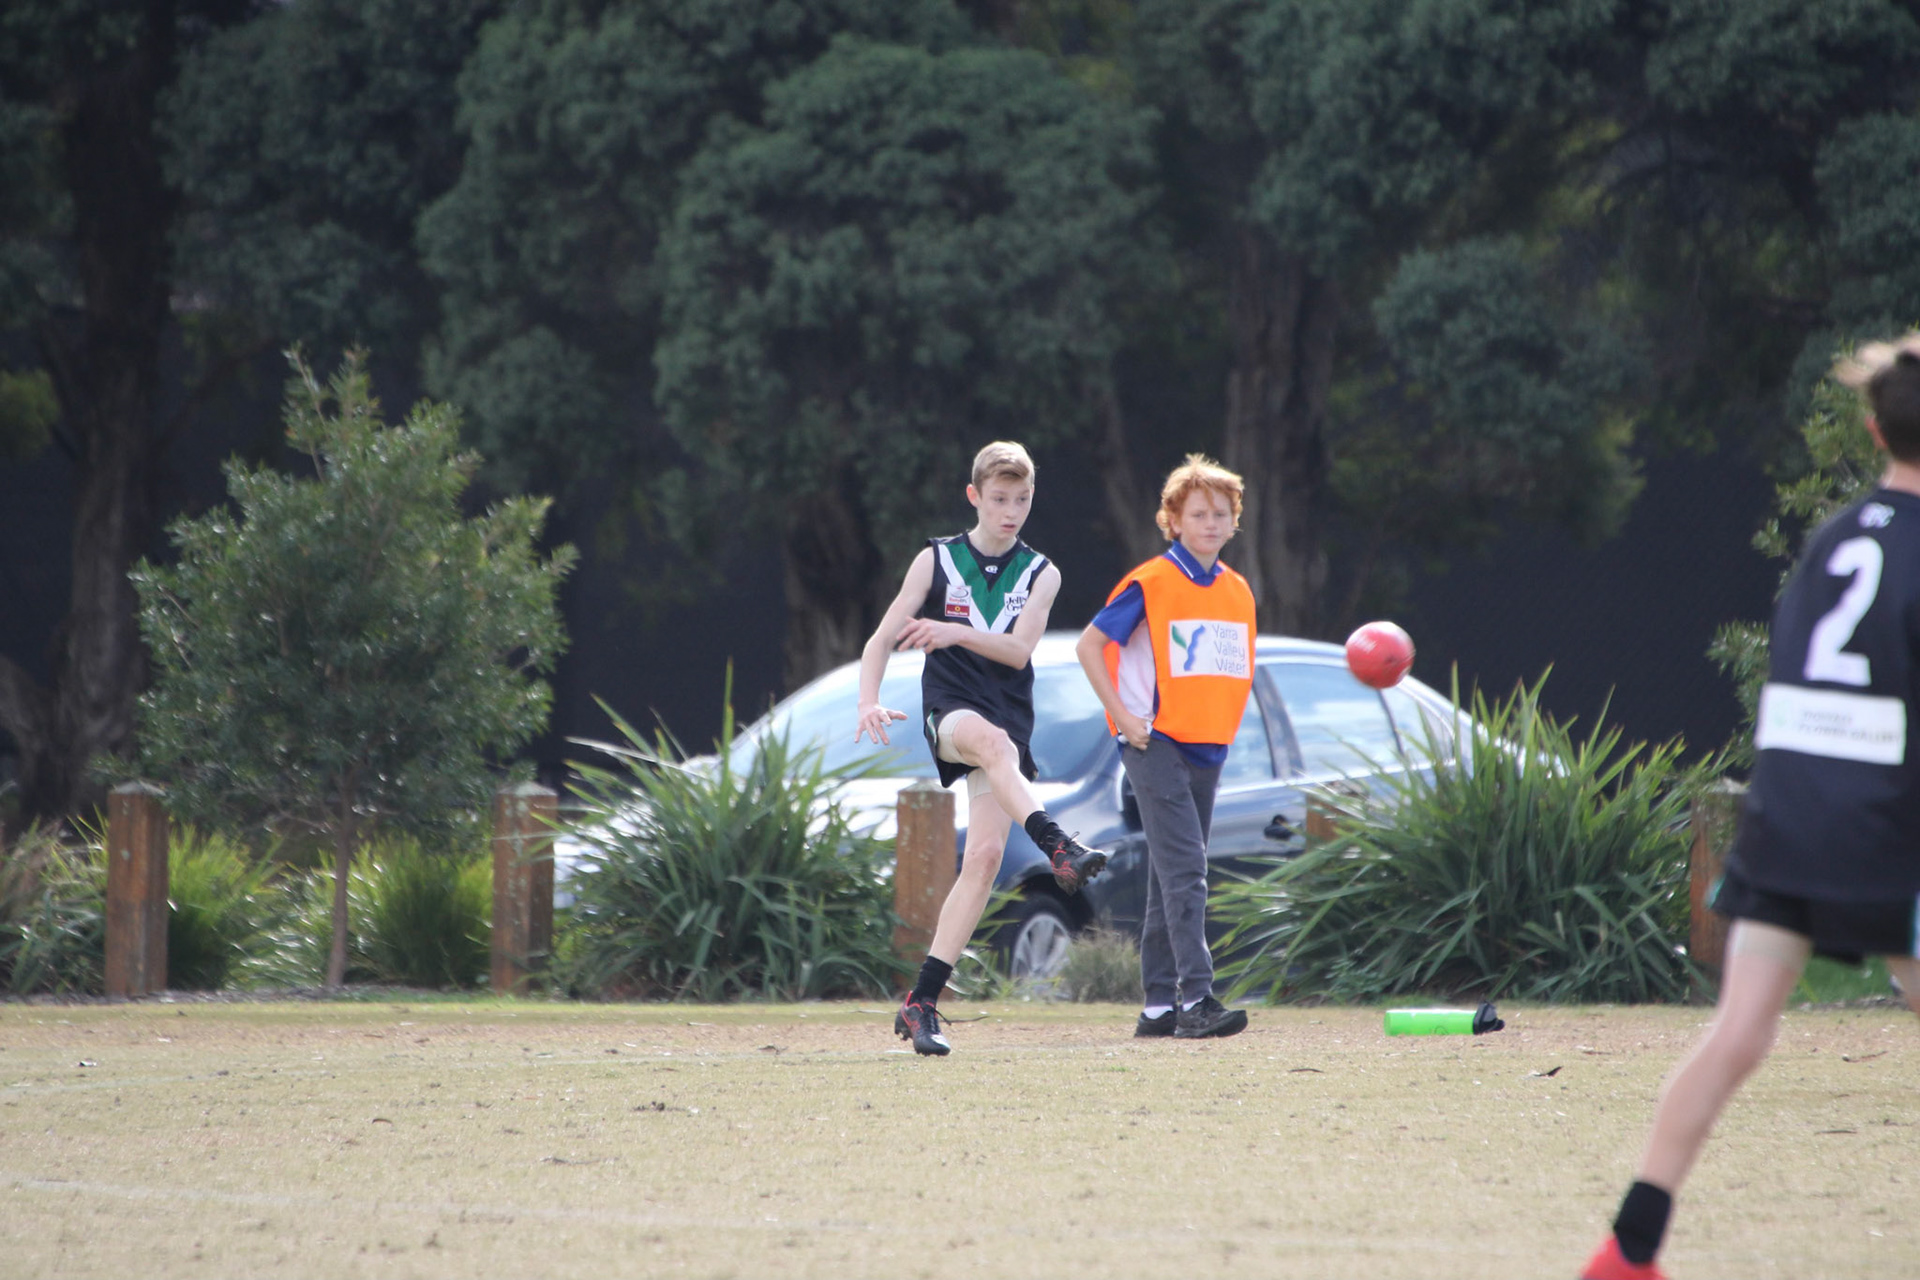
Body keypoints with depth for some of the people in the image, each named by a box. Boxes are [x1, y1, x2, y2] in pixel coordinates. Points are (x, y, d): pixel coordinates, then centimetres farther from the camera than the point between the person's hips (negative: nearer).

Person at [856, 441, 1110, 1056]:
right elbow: (882, 639, 3)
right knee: (994, 740, -39)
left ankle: (922, 1003, -9)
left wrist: (956, 633, -22)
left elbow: (1018, 650, -5)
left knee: (986, 854, -12)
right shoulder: (936, 561, 6)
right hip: (949, 711, -2)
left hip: (1009, 720, 2)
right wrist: (869, 702, -15)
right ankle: (1060, 849, -60)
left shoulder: (1039, 575, 10)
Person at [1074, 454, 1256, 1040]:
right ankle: (1195, 999, -23)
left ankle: (1160, 1007, 14)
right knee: (1184, 871, -17)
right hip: (1156, 746, -7)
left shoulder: (1237, 591, 11)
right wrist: (1123, 716, -10)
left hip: (1209, 749, 7)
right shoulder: (1151, 584, -8)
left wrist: (1223, 726, 13)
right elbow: (1089, 645, -5)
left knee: (1174, 878, 10)